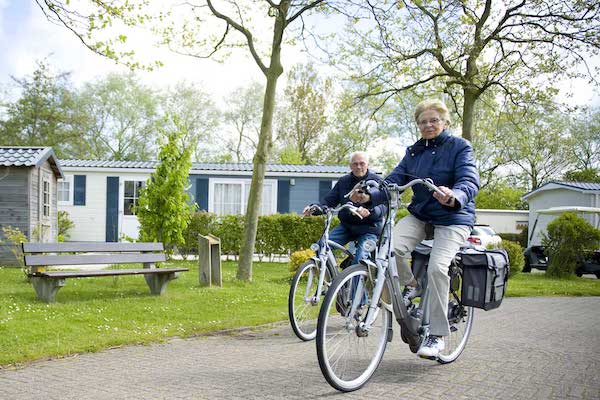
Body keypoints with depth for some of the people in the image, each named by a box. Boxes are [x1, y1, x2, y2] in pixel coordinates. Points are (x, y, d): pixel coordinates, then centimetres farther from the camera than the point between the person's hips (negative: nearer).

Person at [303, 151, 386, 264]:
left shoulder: (376, 181, -2)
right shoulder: (343, 181, 11)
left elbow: (384, 206, -15)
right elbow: (329, 200, 8)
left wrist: (369, 212, -37)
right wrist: (314, 209, -13)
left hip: (369, 228, -4)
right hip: (346, 226, 4)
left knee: (360, 260, -26)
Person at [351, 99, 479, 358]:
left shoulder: (460, 147, -5)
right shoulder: (414, 152, 11)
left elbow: (470, 181, -20)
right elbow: (394, 180, 0)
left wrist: (454, 198, -44)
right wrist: (369, 196, -20)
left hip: (453, 218, -4)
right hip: (420, 215, 4)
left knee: (437, 267, -25)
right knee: (391, 247, -25)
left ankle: (437, 336, -11)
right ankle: (411, 285, 6)